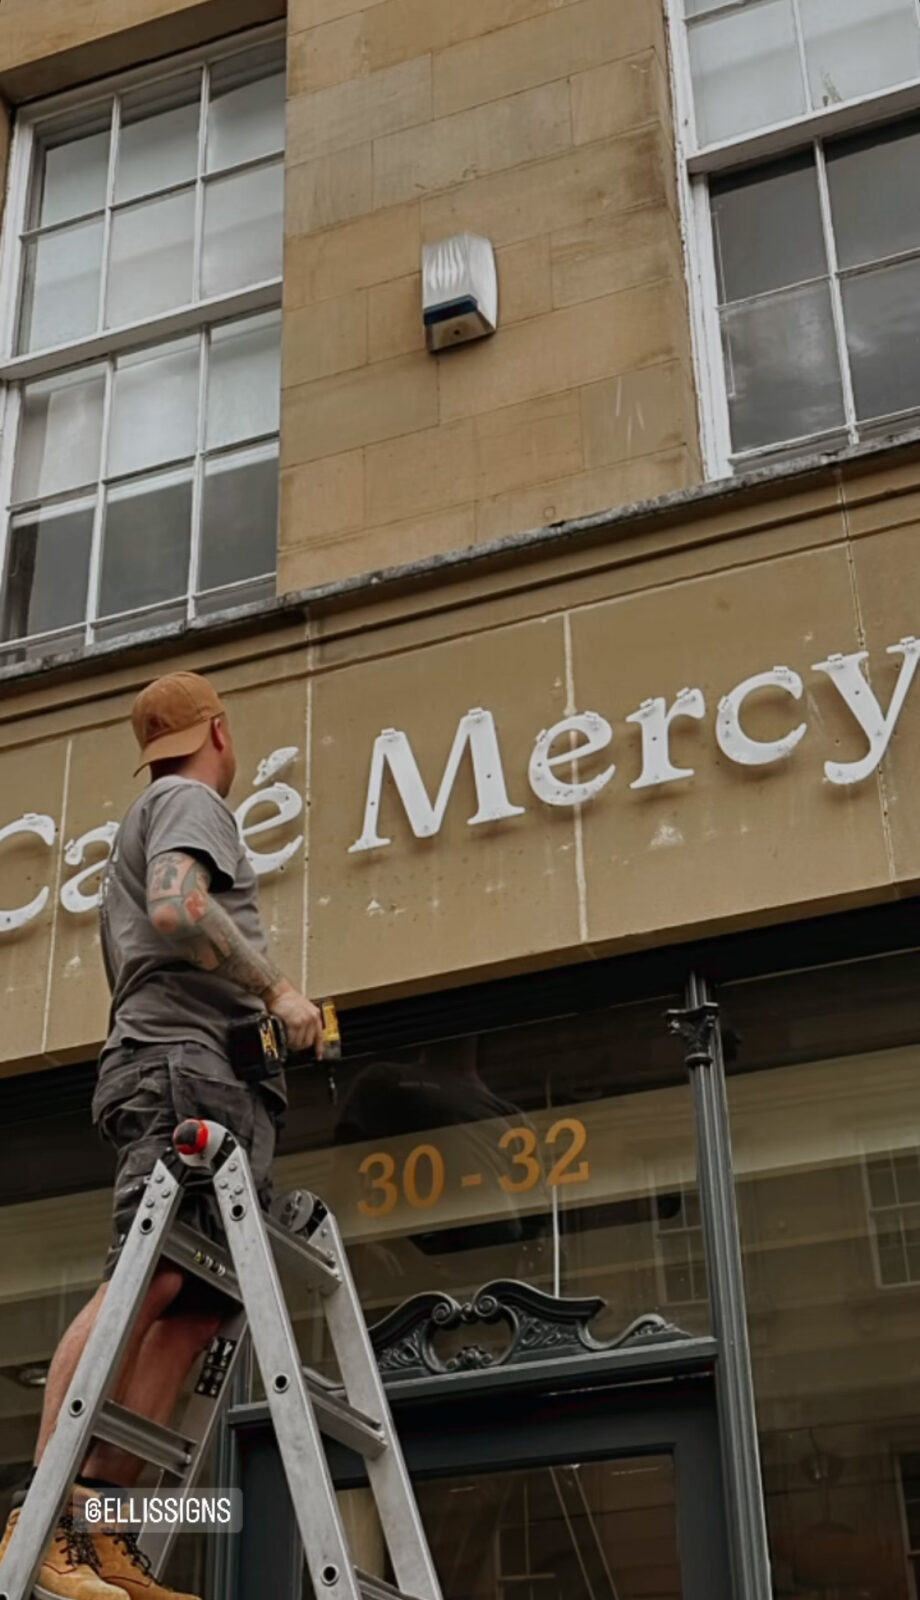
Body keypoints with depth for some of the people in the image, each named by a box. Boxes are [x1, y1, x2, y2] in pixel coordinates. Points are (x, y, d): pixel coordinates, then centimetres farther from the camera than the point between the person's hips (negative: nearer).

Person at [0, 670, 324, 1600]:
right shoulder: (190, 800, 5)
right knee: (147, 1279, -22)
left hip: (211, 1085, 10)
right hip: (188, 1067, -10)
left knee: (191, 1311, -3)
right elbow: (178, 909, -15)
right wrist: (276, 988, -10)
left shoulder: (140, 826, 35)